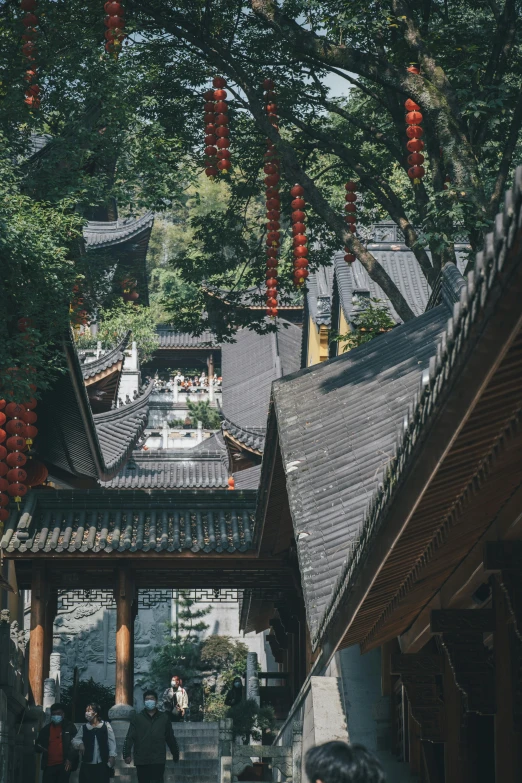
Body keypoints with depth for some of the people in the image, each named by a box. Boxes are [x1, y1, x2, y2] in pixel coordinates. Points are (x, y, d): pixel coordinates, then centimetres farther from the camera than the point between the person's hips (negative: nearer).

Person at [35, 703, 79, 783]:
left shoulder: (69, 727, 4)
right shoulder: (46, 729, 15)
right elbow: (37, 744, 21)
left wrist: (70, 759, -13)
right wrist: (40, 748, -4)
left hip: (63, 765, -4)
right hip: (49, 765, 4)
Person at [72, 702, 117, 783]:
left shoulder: (106, 726, -1)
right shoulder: (84, 727, 7)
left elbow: (111, 741, -1)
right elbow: (75, 740, 14)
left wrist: (112, 756, -9)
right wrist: (79, 744, -7)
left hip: (102, 764, -2)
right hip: (87, 764, 2)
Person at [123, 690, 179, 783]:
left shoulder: (164, 718, 7)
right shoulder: (137, 718, 4)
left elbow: (170, 738, 13)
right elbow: (130, 738, -4)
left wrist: (175, 754, 16)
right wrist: (127, 754, -16)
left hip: (158, 760, -1)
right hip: (141, 760, 1)